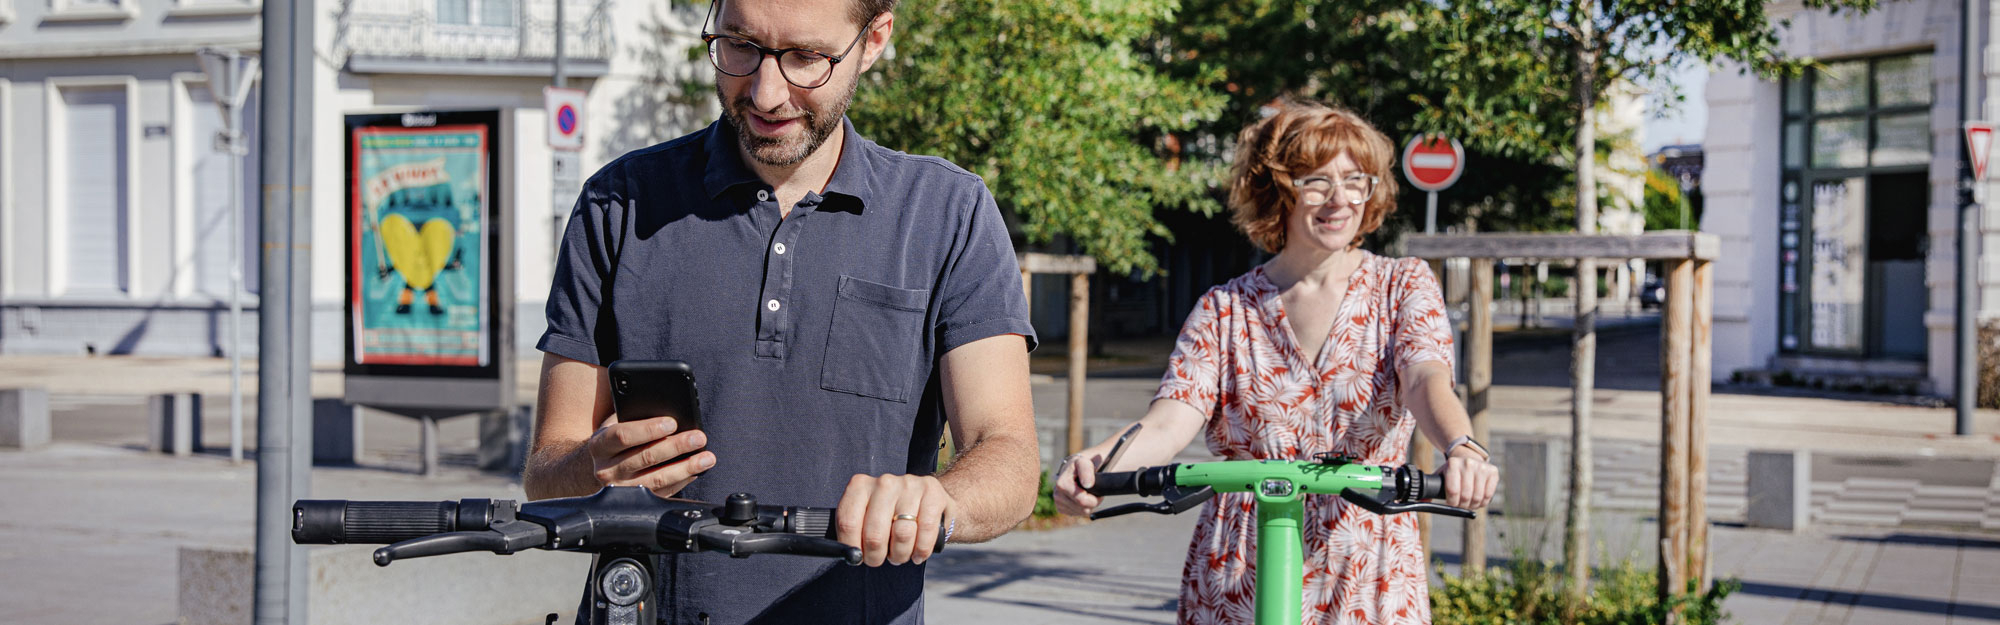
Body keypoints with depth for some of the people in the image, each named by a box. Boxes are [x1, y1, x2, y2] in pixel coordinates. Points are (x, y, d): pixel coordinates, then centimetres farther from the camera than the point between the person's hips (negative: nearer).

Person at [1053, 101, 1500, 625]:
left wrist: (1461, 447, -39)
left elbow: (1427, 379, -16)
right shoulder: (1224, 310, 4)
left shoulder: (1403, 286, 4)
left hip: (1371, 581, 0)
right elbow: (1170, 420, -10)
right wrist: (1093, 463, -33)